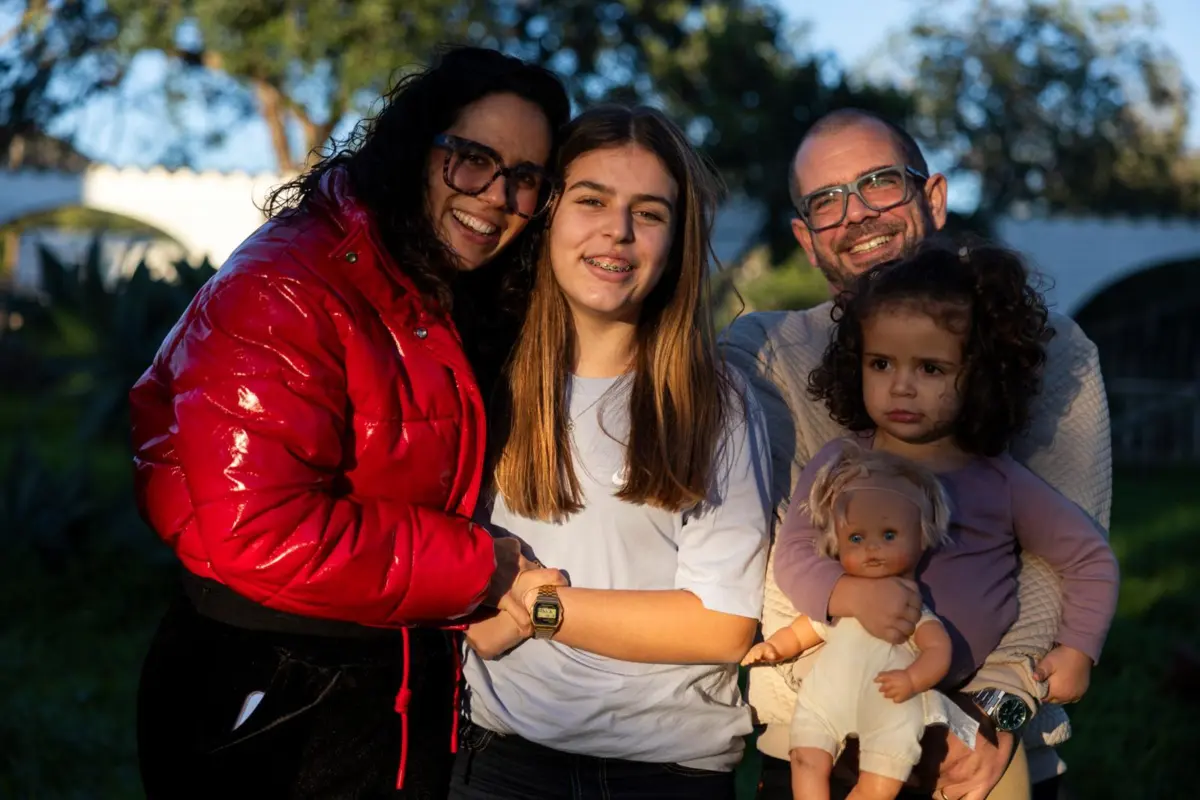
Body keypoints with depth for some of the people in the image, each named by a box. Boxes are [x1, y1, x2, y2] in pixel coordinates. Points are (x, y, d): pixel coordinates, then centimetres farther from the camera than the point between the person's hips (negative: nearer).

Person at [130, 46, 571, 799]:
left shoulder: (466, 311, 9)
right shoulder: (286, 288, -20)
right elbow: (258, 531, -28)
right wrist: (479, 571, -20)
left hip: (411, 700, 8)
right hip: (268, 715, -8)